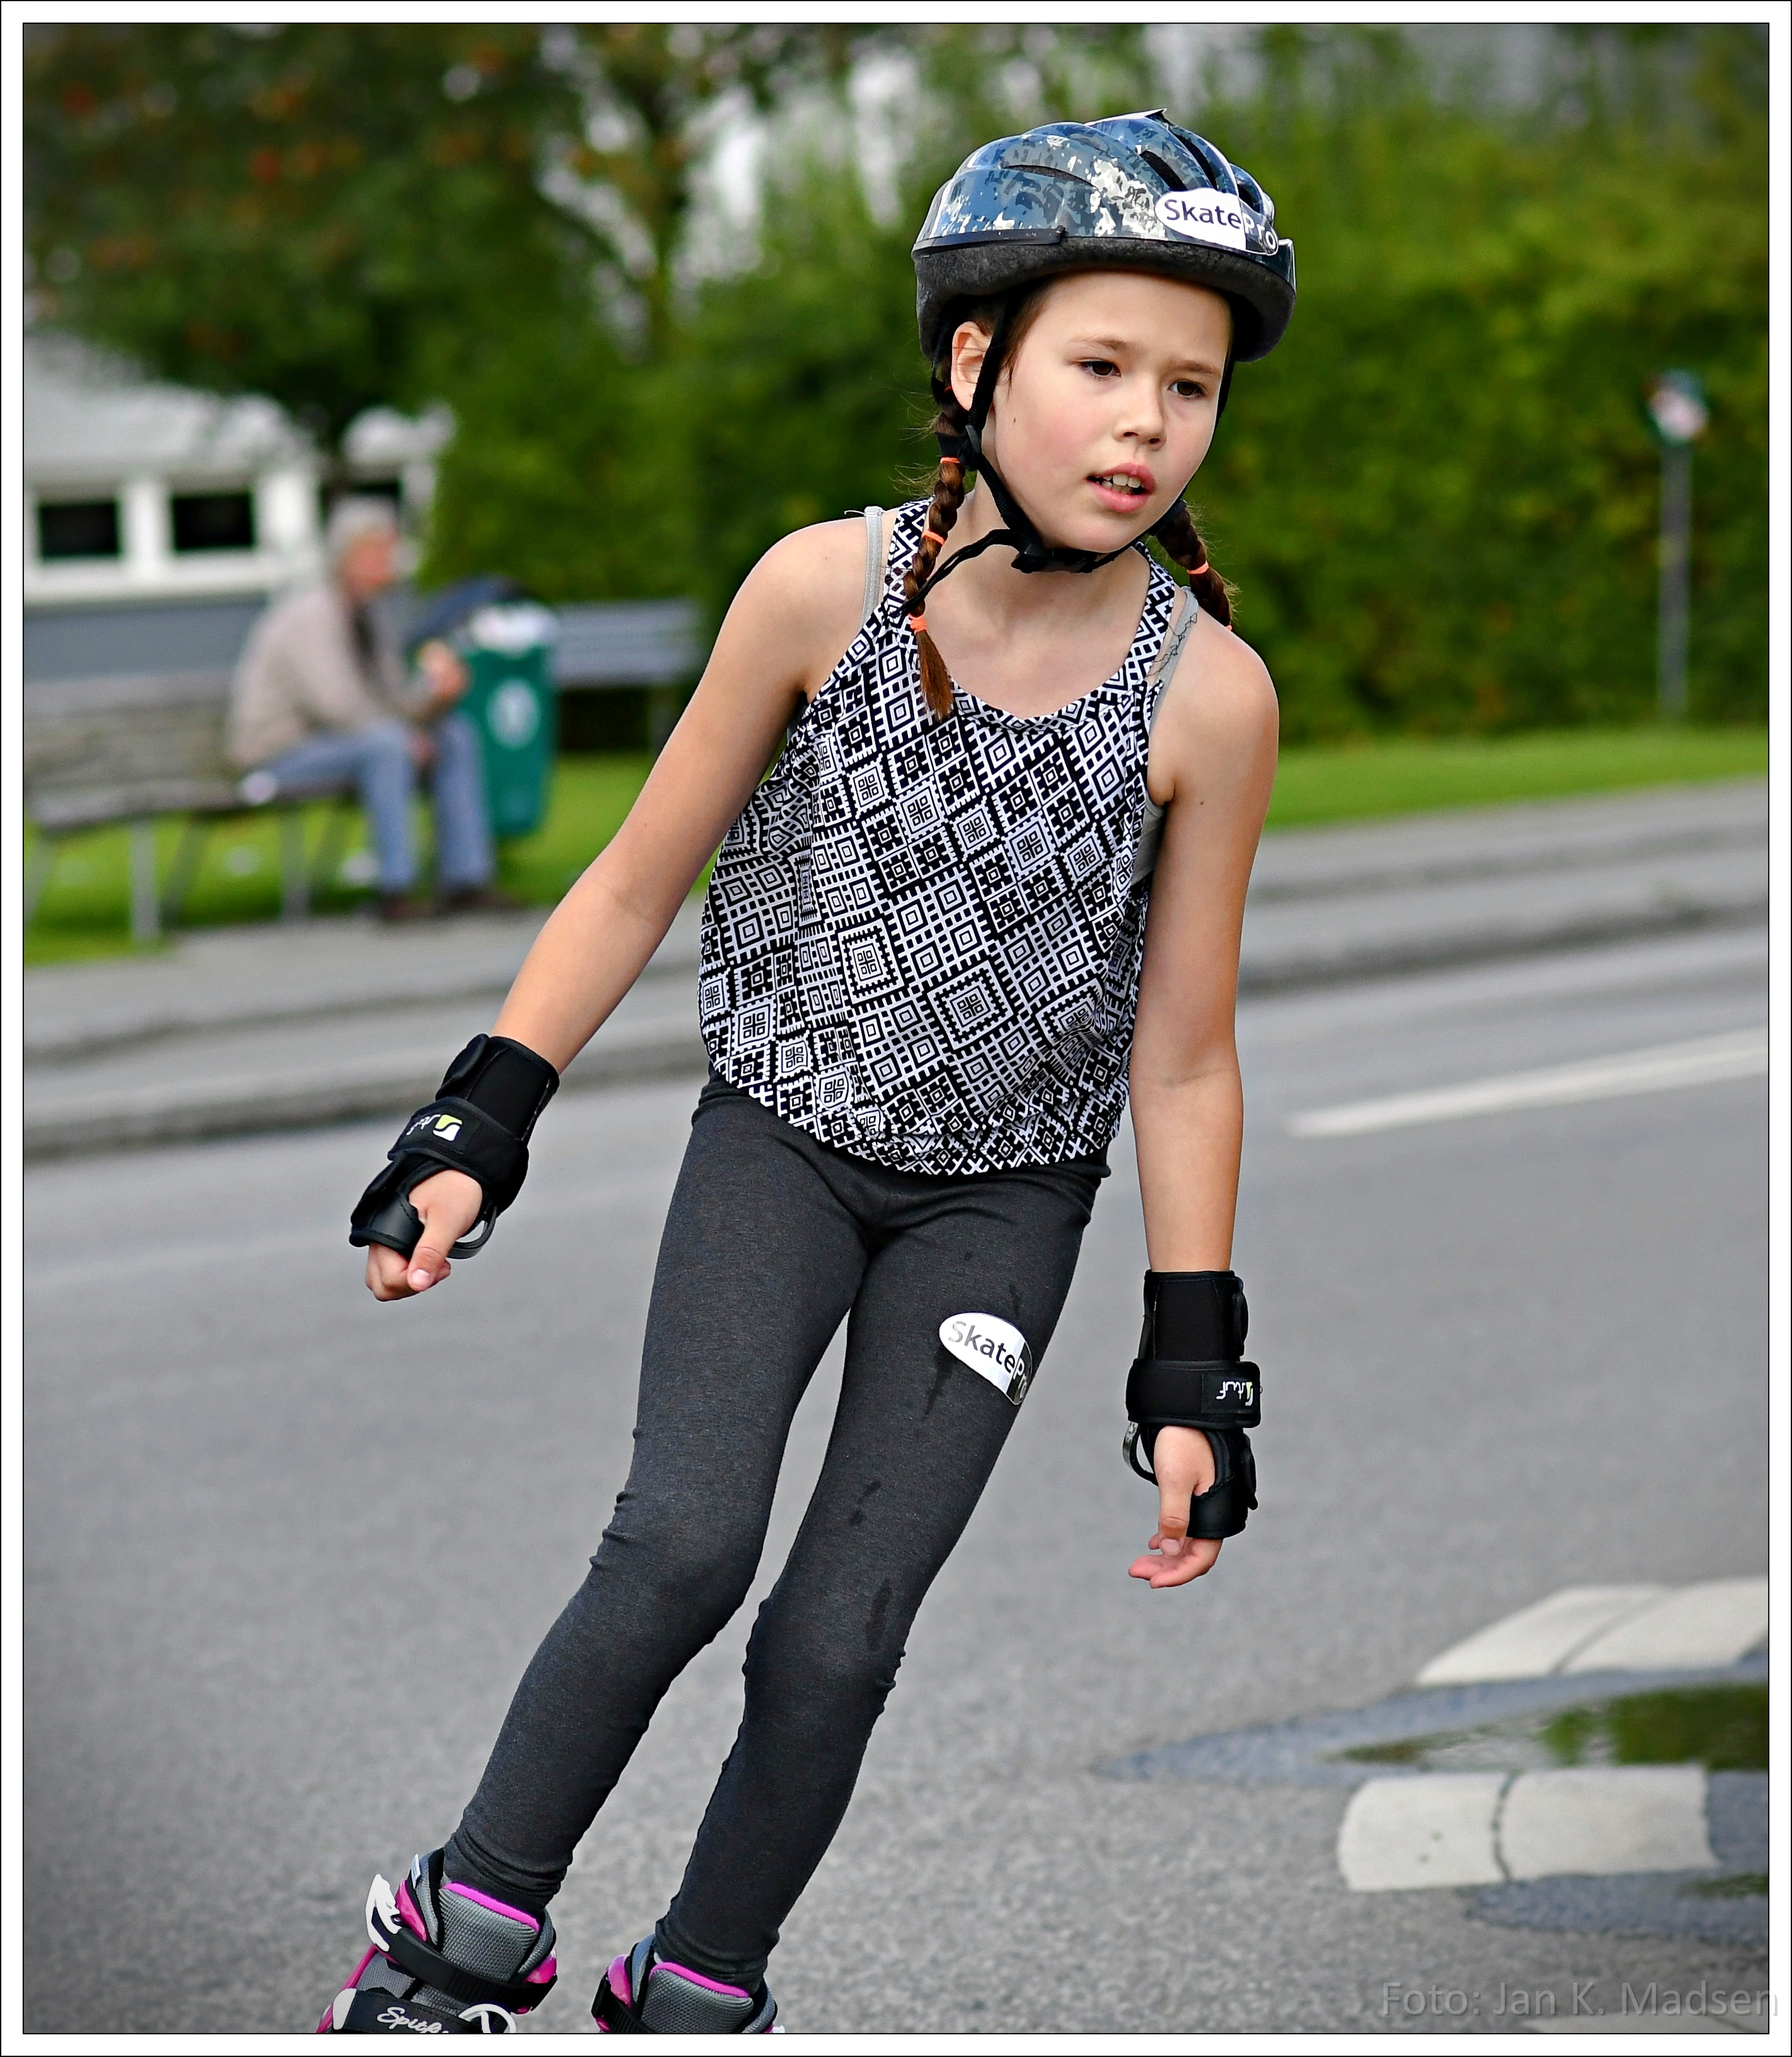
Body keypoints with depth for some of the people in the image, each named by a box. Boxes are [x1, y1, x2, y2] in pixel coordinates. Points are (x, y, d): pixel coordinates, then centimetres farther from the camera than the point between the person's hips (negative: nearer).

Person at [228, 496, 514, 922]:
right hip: (281, 755, -9)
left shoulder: (364, 615, 11)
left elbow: (395, 702, 10)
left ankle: (466, 882, -7)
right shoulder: (309, 615, -19)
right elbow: (335, 702, -29)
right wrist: (407, 738, -21)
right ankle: (396, 891, -34)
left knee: (457, 734, -1)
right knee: (385, 743, -35)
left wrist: (436, 690, -11)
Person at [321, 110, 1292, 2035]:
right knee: (685, 1544, -20)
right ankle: (469, 1928, -2)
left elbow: (1183, 1062, -7)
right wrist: (476, 1125, -8)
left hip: (1002, 1197, 0)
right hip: (781, 1134, 0)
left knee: (838, 1640, -5)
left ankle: (694, 1992, 17)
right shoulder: (824, 588, -18)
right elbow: (639, 881, -5)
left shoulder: (1209, 694, -17)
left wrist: (1192, 1366, -5)